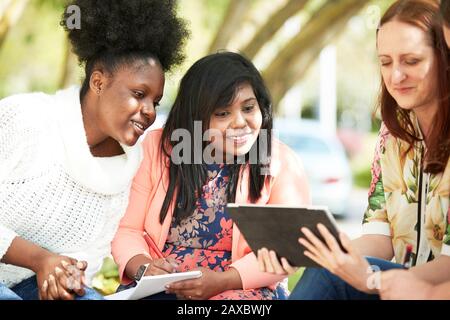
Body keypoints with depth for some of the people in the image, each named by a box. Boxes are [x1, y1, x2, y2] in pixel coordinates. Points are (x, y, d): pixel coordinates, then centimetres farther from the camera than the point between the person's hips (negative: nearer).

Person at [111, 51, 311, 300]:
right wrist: (143, 268, -16)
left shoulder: (281, 162, 2)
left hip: (242, 289, -1)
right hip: (157, 288, 2)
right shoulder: (157, 148, 6)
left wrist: (221, 282, -18)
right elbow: (128, 230, 7)